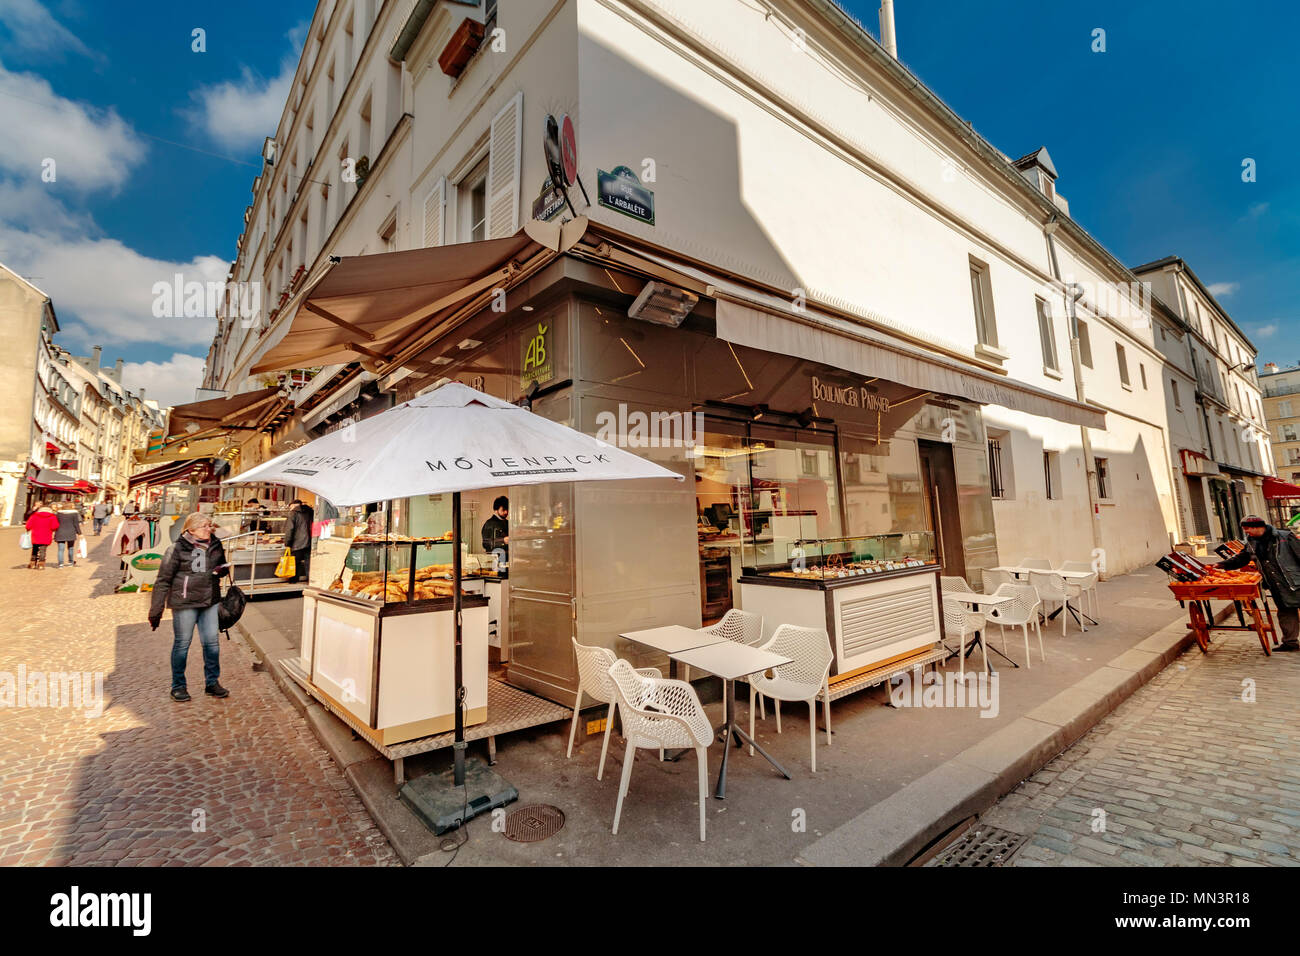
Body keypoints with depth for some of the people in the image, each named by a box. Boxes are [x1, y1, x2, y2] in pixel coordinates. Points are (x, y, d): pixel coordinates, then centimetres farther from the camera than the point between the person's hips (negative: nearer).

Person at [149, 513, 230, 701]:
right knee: (182, 643, 8)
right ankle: (178, 686, 24)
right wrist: (156, 611, -6)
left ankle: (212, 683, 21)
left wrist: (220, 570, -2)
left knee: (211, 642, 8)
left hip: (210, 602, 4)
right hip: (184, 602, -4)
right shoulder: (177, 549, -9)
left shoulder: (215, 546, 6)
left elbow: (223, 566, 23)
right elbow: (163, 581, -6)